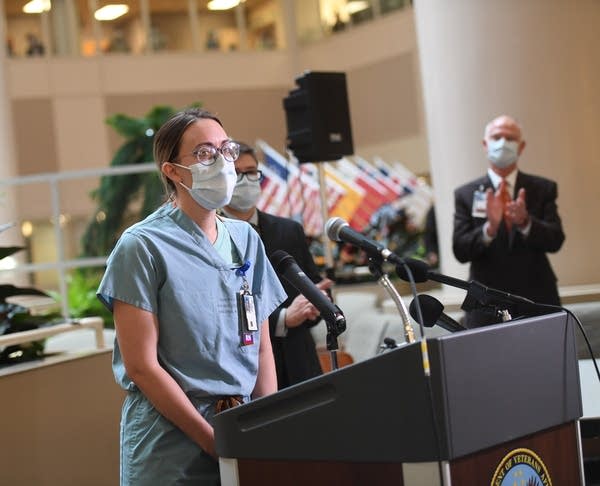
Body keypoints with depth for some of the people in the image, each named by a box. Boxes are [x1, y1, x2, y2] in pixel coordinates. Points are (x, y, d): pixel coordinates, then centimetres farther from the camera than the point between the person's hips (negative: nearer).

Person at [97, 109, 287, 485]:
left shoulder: (246, 239, 8)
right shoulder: (143, 246, -9)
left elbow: (262, 348, 9)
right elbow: (141, 366, -13)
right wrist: (214, 441, -15)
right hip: (172, 447, -5)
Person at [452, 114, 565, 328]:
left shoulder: (544, 188, 8)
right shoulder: (465, 194, 6)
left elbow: (555, 240, -2)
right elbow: (460, 250, -2)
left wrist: (525, 222, -21)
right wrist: (489, 228, -21)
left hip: (537, 302, 1)